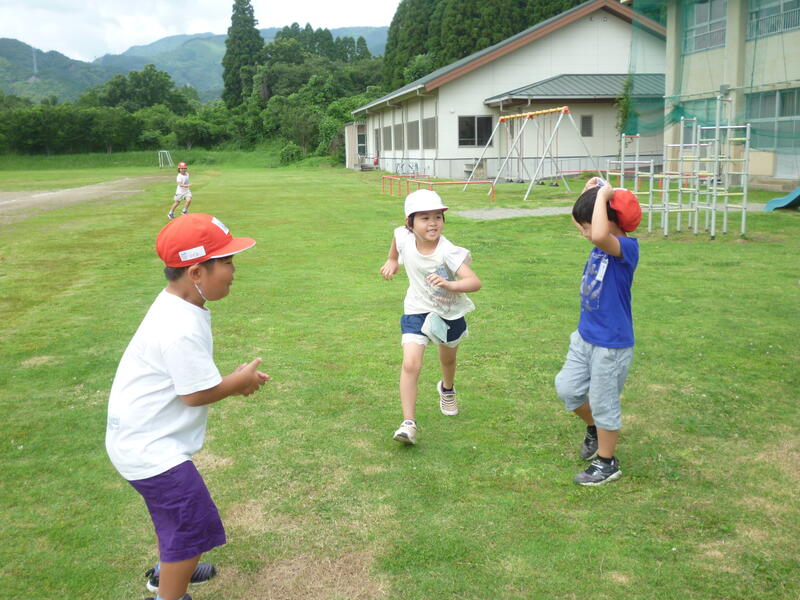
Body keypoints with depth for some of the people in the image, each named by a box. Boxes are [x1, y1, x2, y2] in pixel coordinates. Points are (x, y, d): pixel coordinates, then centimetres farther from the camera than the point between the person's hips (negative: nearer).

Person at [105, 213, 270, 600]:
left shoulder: (174, 305, 1)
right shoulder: (181, 329, -32)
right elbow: (196, 394, -24)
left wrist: (230, 381, -1)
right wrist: (240, 381, -8)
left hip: (143, 436, 11)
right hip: (149, 447, -11)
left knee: (174, 508, 29)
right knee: (193, 524, -1)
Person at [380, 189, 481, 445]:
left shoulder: (448, 252, -30)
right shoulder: (404, 237, -19)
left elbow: (475, 282, -38)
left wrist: (449, 284, -54)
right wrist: (392, 260, 17)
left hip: (449, 312, -1)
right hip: (417, 311, 1)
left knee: (448, 359, 25)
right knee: (410, 364, -17)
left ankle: (447, 389, 59)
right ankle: (408, 423, -12)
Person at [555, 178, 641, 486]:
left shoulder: (626, 247, -22)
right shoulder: (603, 245, 2)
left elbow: (599, 236, -46)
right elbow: (577, 219, 22)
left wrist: (602, 197, -31)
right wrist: (588, 192, 6)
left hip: (611, 344, -8)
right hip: (585, 336, 8)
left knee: (603, 402, 6)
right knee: (566, 388, 15)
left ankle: (607, 463, 26)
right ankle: (594, 429, 41)